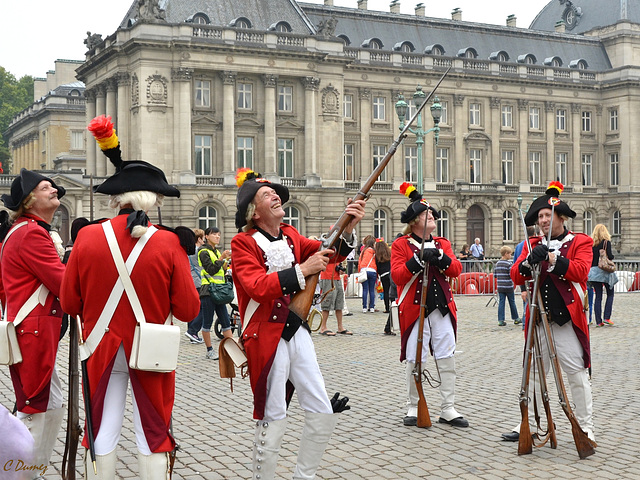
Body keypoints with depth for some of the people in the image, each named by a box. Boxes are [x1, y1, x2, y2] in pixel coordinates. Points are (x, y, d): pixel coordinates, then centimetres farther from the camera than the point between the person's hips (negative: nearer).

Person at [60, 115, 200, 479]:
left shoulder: (88, 237, -8)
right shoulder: (168, 243, -13)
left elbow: (70, 303, 1)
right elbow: (188, 310, -9)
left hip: (101, 350, 2)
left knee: (102, 435, 12)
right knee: (153, 435, 10)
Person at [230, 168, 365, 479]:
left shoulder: (290, 236, 11)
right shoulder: (243, 243, -9)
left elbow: (331, 253, 6)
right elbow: (258, 287, -22)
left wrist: (348, 228, -13)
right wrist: (302, 270, -26)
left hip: (297, 333, 7)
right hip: (267, 339, -7)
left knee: (325, 413, 8)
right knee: (273, 422, -3)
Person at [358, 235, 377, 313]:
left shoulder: (364, 250, 10)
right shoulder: (375, 252, 3)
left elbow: (359, 262, 11)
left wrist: (359, 271, 17)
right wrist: (377, 274, 13)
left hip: (364, 270, 1)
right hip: (373, 271, -1)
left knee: (365, 290, 2)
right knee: (372, 290, 6)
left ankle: (364, 308, -1)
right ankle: (372, 307, 6)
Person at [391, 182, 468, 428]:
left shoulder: (442, 244, 14)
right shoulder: (401, 245, 0)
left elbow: (456, 270, 2)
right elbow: (397, 276, -11)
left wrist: (440, 257, -16)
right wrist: (418, 260, -22)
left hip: (442, 308, 4)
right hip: (415, 309, -4)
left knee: (447, 359, 2)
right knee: (415, 360, 0)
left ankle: (447, 409, 11)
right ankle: (413, 408, 14)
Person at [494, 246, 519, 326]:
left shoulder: (497, 263, 6)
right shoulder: (509, 263, -11)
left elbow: (494, 274, 9)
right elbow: (512, 274, -16)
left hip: (500, 286, 4)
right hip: (508, 286, -4)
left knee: (501, 303, 4)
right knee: (512, 302, 9)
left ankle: (500, 320, 0)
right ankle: (516, 319, 20)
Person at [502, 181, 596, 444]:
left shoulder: (580, 242, 2)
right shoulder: (533, 245, 12)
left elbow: (581, 271, -14)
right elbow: (516, 276, 0)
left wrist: (552, 258, -22)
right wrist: (531, 260, -19)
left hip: (568, 321, -3)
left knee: (577, 375, 0)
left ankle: (585, 428, 10)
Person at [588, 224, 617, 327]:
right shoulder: (606, 242, -6)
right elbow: (609, 256, -14)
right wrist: (612, 257, 6)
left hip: (593, 271, 4)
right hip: (604, 270, -4)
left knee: (598, 296, 6)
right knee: (610, 294, 11)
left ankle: (598, 321, 1)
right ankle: (607, 317, -1)